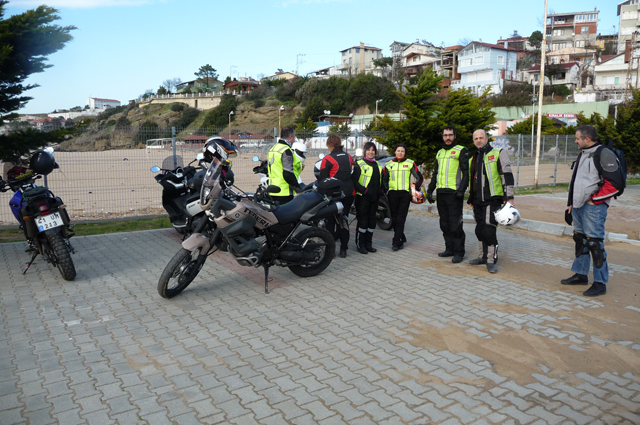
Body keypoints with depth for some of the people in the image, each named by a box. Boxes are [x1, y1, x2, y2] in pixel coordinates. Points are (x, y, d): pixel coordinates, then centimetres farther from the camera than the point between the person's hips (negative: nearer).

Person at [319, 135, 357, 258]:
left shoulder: (327, 159, -11)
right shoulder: (349, 157, 7)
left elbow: (323, 179, -9)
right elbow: (355, 175, 13)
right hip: (349, 193, 5)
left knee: (331, 221, 6)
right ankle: (343, 249, 14)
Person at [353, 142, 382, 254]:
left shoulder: (378, 165, 18)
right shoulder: (359, 164, -3)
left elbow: (380, 181, 26)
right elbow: (354, 181, -10)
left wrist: (380, 190, 8)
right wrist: (364, 190, -19)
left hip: (374, 198, 6)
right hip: (363, 197, -6)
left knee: (372, 221, 10)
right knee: (362, 221, -5)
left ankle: (368, 244, 20)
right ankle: (360, 245, 3)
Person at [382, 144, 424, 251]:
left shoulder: (410, 164, 6)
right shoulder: (388, 164, 12)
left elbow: (419, 178, 10)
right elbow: (384, 179, 18)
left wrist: (414, 189, 4)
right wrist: (386, 190, 6)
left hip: (405, 194, -2)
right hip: (392, 194, 3)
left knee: (400, 219, -8)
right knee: (394, 218, 4)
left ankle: (396, 242, -7)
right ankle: (402, 238, 20)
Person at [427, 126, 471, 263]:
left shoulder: (461, 151, -2)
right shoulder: (439, 153, 20)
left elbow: (466, 173, -8)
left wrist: (461, 190, -19)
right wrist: (430, 190, 19)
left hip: (454, 193, -7)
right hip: (441, 193, 7)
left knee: (455, 225, -6)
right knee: (444, 224, 11)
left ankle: (459, 252, 2)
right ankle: (449, 249, 22)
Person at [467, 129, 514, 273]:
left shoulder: (498, 154, -2)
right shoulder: (473, 158, 17)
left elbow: (507, 176, -7)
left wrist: (509, 197, -14)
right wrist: (471, 199, 25)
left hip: (492, 200, -6)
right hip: (477, 201, 7)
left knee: (489, 230, -11)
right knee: (479, 230, 11)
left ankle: (491, 260, 0)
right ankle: (483, 256, 26)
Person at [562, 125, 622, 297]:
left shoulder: (604, 154, -13)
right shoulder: (583, 154, 16)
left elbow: (613, 183, -19)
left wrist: (594, 199, -15)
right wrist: (571, 203, 20)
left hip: (593, 207, -9)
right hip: (579, 206, 9)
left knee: (595, 243, -7)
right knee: (580, 240, 16)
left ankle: (600, 283, 2)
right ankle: (581, 275, 29)